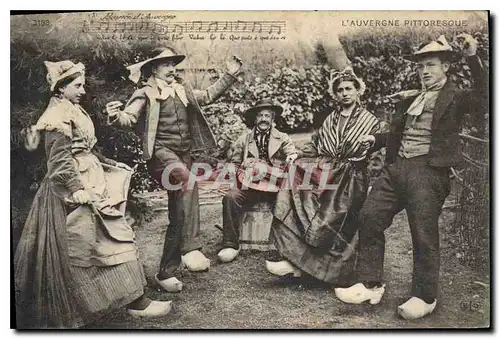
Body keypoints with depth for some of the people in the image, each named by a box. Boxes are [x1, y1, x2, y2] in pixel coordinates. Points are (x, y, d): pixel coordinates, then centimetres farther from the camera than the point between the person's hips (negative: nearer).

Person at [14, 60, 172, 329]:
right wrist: (77, 188, -28)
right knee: (106, 237, -7)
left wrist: (109, 165, 23)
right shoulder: (58, 116, -14)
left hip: (88, 180, 10)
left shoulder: (71, 111, 16)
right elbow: (60, 158, -21)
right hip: (77, 187, -10)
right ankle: (133, 299, -1)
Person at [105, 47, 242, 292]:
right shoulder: (146, 95, -2)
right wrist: (116, 116, -37)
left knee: (179, 215, 7)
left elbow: (208, 96, 28)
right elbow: (128, 118, -14)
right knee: (186, 179, -40)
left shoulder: (183, 91, 15)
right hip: (161, 153, -7)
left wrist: (229, 75, 24)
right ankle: (190, 248, -38)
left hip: (184, 154, 7)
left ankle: (166, 272, 20)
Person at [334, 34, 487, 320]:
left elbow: (483, 97, -19)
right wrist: (377, 139, 12)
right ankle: (370, 285, 12)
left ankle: (425, 297, 16)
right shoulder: (411, 99, 22)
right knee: (369, 217, 0)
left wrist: (473, 57, -23)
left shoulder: (455, 98, 2)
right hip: (396, 167, 7)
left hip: (428, 171, -7)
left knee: (424, 234, -2)